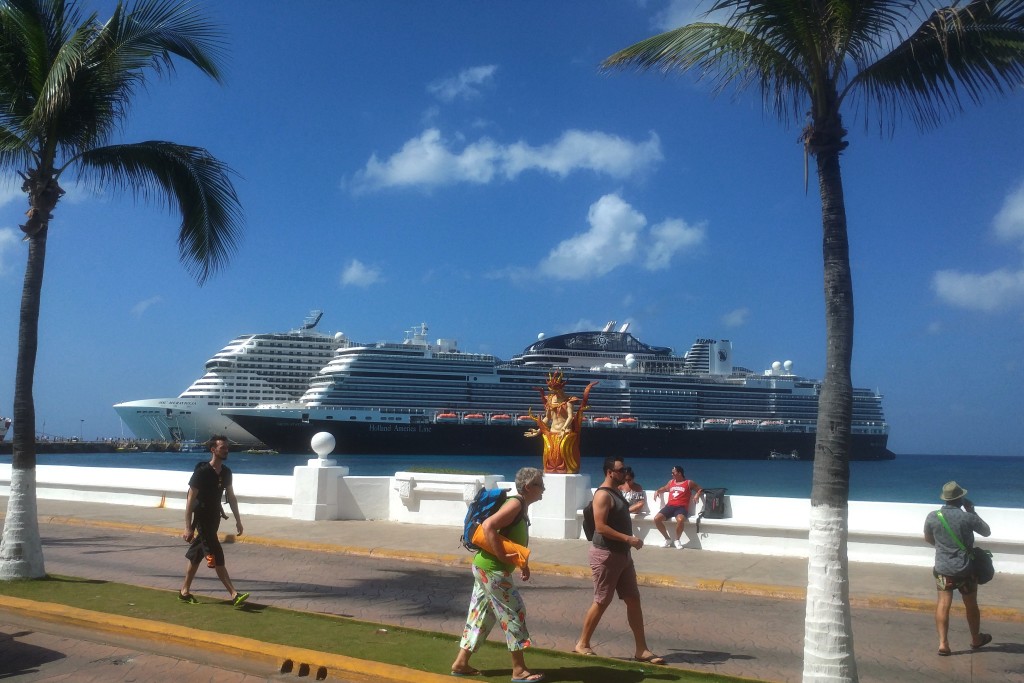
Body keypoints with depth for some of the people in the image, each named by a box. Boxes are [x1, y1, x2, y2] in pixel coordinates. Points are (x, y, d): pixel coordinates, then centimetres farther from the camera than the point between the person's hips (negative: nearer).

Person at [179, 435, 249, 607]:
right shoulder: (202, 471, -18)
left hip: (214, 519, 8)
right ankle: (234, 595, -10)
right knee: (217, 558, -8)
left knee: (196, 555, 15)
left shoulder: (226, 472, 4)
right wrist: (188, 527, -21)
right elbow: (190, 499, -18)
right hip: (202, 520, -8)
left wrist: (238, 520, 10)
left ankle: (184, 591, 25)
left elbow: (231, 497, 12)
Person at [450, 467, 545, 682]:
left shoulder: (522, 507, 13)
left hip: (486, 567, 10)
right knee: (514, 612, -3)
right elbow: (488, 525, -29)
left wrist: (523, 564, 9)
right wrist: (502, 556, -25)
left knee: (481, 613, 14)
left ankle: (461, 663, 20)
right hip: (492, 568, -10)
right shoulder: (515, 504, -17)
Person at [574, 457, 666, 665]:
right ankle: (582, 644, 14)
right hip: (605, 555, -9)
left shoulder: (616, 492, 14)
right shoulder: (603, 495, -16)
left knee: (633, 599, 7)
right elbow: (600, 527, -24)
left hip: (622, 554, 9)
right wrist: (628, 539, -24)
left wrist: (629, 540, 14)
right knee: (601, 602, -1)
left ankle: (641, 650, 10)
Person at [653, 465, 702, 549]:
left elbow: (700, 489, 12)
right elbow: (664, 488, 39)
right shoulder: (671, 482, 22)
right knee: (656, 519, -21)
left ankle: (677, 540, -12)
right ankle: (668, 539, -3)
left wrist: (697, 494, -10)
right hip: (670, 506, 5)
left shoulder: (689, 483, 9)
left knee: (680, 520, -39)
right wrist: (658, 491, 19)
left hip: (681, 507, -5)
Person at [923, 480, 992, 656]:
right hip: (965, 569, -1)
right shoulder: (967, 517, -17)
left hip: (943, 569, 1)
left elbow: (928, 539, 9)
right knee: (971, 605, 17)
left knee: (943, 604, 6)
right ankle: (976, 639, 36)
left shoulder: (932, 517, -9)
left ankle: (943, 644, -1)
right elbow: (987, 532, 2)